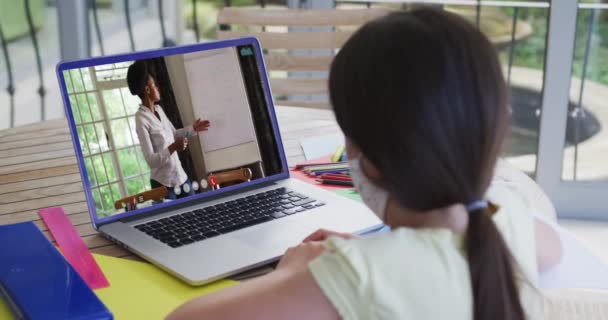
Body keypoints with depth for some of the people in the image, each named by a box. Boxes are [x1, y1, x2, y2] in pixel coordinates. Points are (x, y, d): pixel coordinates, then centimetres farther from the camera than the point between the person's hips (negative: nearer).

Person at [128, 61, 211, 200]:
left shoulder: (158, 109, 7)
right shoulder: (141, 119, -17)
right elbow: (151, 160, -21)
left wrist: (193, 129, 12)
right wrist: (173, 148, -31)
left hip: (181, 177, 8)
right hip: (163, 184, -8)